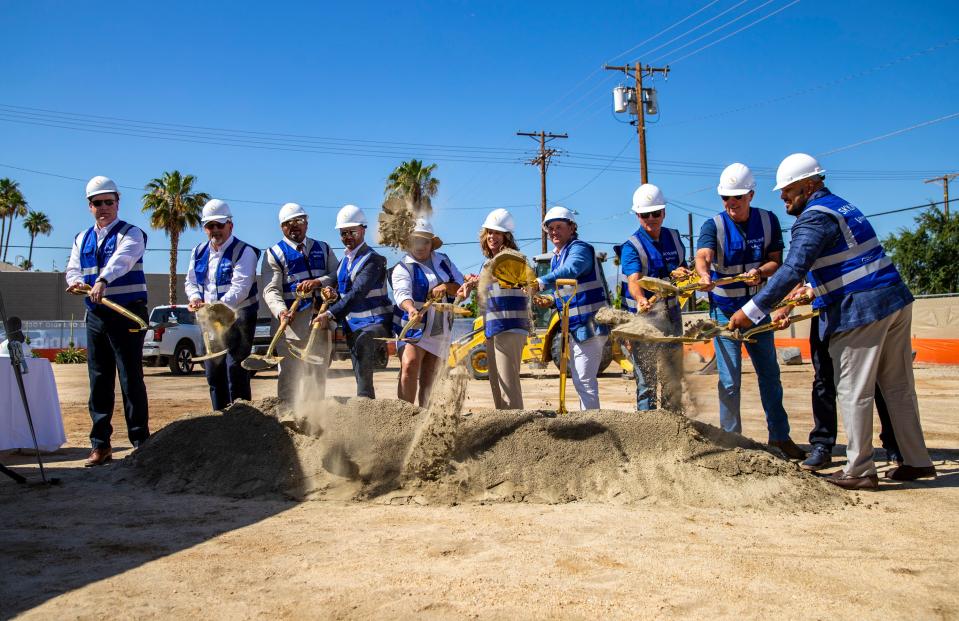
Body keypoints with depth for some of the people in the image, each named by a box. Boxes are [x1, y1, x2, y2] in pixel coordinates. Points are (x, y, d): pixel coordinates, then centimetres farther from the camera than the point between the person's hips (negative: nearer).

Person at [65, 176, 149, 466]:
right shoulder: (82, 239, 17)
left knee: (131, 379, -5)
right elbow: (73, 269, 10)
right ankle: (100, 444, 14)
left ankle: (140, 442, 1)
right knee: (99, 379, 7)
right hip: (95, 315, 6)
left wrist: (103, 280, -41)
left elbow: (121, 260, -22)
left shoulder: (130, 233, -3)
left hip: (128, 314, -5)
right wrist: (75, 281, -15)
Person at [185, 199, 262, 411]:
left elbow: (240, 288, -21)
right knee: (213, 371, 10)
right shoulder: (199, 252, 11)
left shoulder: (244, 252, -11)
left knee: (235, 370, -10)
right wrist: (195, 298, -6)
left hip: (238, 319, -7)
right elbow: (191, 281, 18)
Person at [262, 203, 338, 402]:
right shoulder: (274, 253, 3)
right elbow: (271, 290, -8)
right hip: (291, 321, -4)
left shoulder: (323, 249, 16)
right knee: (289, 373, -6)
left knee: (318, 373, 11)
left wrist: (318, 282, -13)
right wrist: (281, 311, -28)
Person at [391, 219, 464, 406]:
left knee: (429, 377, 7)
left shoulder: (444, 261, 12)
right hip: (414, 327, -5)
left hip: (440, 330, 5)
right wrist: (411, 309, -45)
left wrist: (446, 287, -13)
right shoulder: (403, 268, -4)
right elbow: (402, 293, -24)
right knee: (409, 366, -24)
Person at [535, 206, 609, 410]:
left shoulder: (580, 249, -13)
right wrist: (550, 301, 7)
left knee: (584, 380, -12)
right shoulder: (555, 258, 17)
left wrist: (540, 282, -47)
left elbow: (569, 271, -36)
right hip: (573, 327, 10)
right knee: (581, 380, 18)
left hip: (589, 325, -10)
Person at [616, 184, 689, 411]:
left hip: (670, 313, 6)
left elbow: (684, 271, 16)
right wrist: (640, 300, -51)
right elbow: (633, 281, -29)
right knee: (646, 377, -7)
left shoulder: (673, 238, 6)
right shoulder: (631, 246, -13)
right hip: (642, 316, -6)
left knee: (674, 373, 15)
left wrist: (680, 273, -9)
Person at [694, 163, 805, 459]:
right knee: (729, 380, -4)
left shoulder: (768, 221, -2)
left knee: (770, 373, 12)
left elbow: (776, 261, -2)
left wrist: (760, 271, -25)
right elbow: (702, 255, -31)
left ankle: (780, 436, 25)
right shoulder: (713, 226, -12)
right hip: (725, 310, -3)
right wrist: (704, 273, -54)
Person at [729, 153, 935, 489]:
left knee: (853, 392, -1)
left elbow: (792, 272, -22)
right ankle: (917, 461, 22)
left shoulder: (814, 218, -12)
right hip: (895, 300, 10)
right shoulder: (839, 205, 20)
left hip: (860, 310, -10)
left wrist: (751, 311, -21)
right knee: (899, 387, 15)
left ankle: (859, 471, 6)